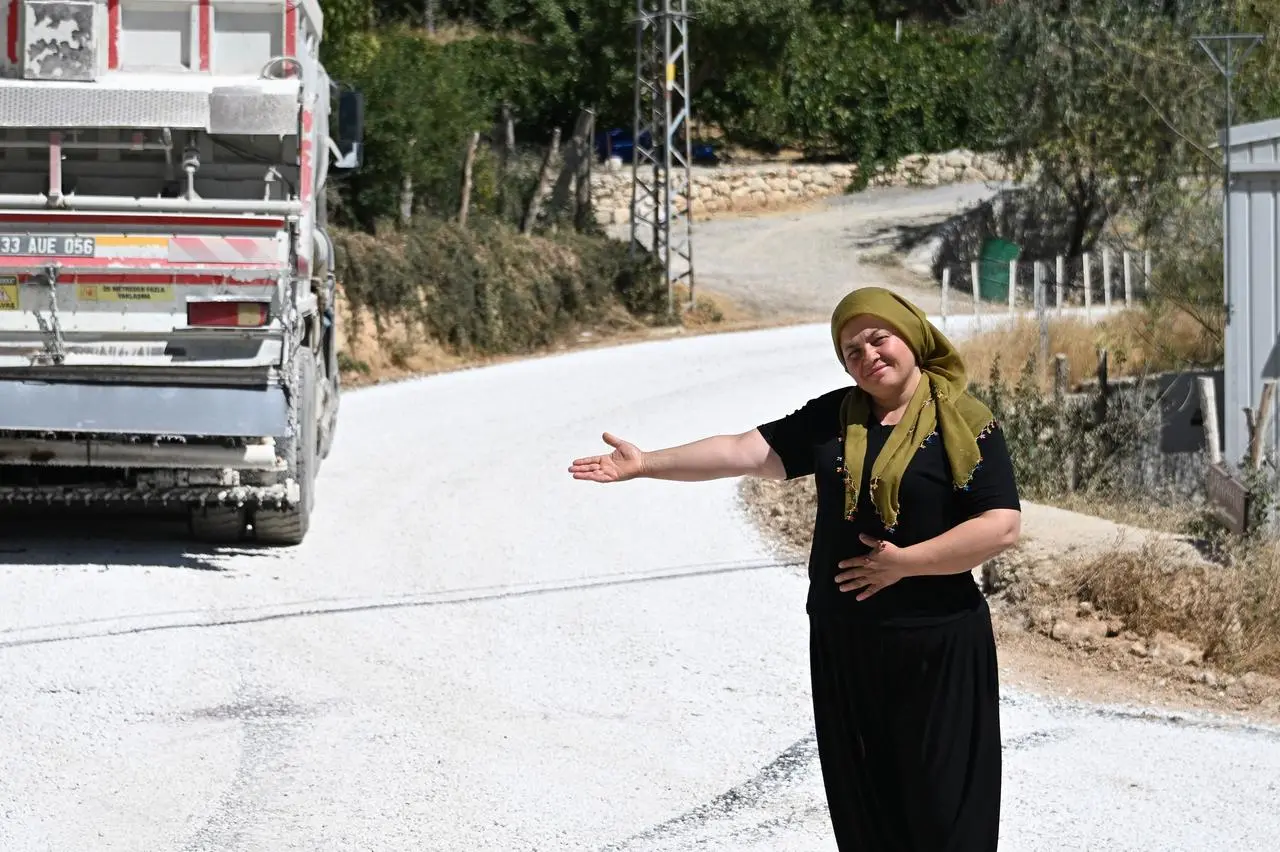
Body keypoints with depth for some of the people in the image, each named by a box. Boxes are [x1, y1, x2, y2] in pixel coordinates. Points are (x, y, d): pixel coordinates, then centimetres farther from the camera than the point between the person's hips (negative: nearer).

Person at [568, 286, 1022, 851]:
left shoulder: (964, 426, -8)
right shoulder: (833, 418, 7)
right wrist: (644, 464, -2)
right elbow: (746, 451, 4)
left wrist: (903, 563, -17)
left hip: (935, 645, -5)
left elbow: (1003, 527, -16)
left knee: (942, 804, -3)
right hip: (844, 643, 5)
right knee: (863, 800, 9)